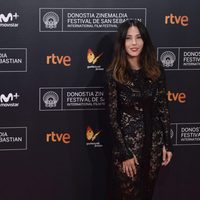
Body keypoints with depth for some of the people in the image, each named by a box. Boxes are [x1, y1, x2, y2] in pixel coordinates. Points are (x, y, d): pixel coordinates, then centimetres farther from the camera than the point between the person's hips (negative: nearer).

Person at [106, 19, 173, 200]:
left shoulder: (156, 70, 0)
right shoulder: (115, 74, -9)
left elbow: (163, 108, 4)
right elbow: (113, 117, -9)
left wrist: (167, 143, 1)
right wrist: (125, 152, -12)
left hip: (154, 141, 3)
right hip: (127, 142, -3)